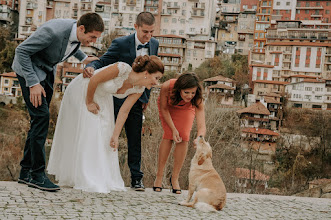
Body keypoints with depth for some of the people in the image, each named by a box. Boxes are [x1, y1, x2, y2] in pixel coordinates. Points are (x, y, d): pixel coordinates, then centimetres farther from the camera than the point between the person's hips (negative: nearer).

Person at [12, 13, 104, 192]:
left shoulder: (77, 32, -9)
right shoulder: (53, 31, -33)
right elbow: (21, 51, -26)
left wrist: (83, 58, 3)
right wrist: (33, 83, -28)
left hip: (47, 72, 8)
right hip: (29, 69, -8)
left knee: (40, 119, 6)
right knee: (41, 116, -16)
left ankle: (26, 172, 13)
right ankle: (37, 174, -12)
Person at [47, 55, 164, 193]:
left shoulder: (139, 89, -15)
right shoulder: (122, 69, -36)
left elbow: (124, 111, -11)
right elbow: (93, 80, -27)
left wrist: (115, 135, -13)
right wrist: (89, 102, -16)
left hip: (102, 97, 6)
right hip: (82, 90, -6)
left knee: (104, 133, 2)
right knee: (87, 132, -10)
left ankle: (103, 178, 8)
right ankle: (87, 181, -8)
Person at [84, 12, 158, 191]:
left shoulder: (154, 44, 2)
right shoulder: (121, 44, -14)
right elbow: (103, 61, -11)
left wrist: (146, 96, 9)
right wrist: (91, 67, -34)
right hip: (116, 97, -3)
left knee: (135, 139, 5)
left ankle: (136, 178, 11)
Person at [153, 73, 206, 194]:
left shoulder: (197, 99, -40)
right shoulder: (167, 87, -41)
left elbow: (202, 125, -46)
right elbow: (164, 109, -22)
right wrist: (173, 129, -30)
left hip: (186, 109, 1)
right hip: (168, 105, -1)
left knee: (184, 138, -14)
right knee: (169, 135, -18)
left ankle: (174, 178, 1)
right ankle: (159, 176, -9)